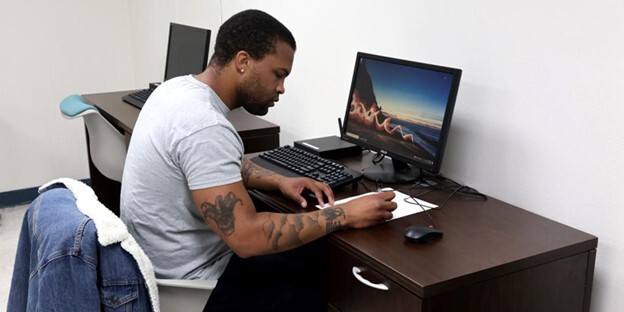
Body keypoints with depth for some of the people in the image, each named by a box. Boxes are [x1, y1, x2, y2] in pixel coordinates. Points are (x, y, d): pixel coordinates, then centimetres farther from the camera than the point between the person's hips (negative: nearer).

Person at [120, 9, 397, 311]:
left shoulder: (180, 88, 0)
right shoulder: (204, 126, -31)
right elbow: (247, 238, -33)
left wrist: (279, 182, 2)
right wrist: (345, 215, -24)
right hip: (191, 282, -9)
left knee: (307, 258, 19)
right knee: (320, 286, 3)